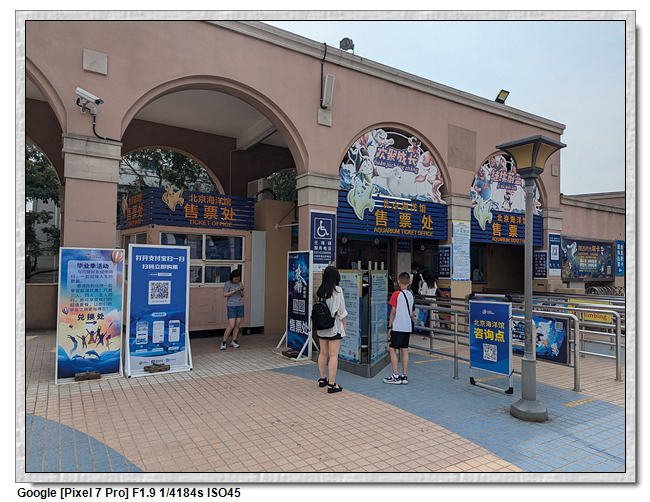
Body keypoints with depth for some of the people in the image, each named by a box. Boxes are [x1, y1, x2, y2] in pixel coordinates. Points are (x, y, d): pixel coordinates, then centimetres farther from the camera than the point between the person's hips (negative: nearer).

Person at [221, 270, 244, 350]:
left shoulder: (240, 284, 12)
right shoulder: (227, 284, -1)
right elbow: (225, 295, -5)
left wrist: (242, 292, -4)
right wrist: (234, 291, -13)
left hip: (240, 305, 5)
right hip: (231, 306, -5)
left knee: (237, 325, 5)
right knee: (231, 326, -11)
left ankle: (233, 341, 16)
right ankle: (223, 342, 3)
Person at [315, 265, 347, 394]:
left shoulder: (320, 291, 2)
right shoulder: (337, 290, -12)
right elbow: (341, 310, -9)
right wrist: (344, 325, 3)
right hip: (334, 325, -6)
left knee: (323, 353, 17)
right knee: (334, 355, -2)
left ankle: (322, 379, 30)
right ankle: (331, 384, 0)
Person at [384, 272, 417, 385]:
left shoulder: (396, 294, -9)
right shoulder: (411, 295, 8)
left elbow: (393, 312, -10)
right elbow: (413, 313, 13)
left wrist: (390, 326, -4)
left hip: (397, 327, -6)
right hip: (407, 327, 6)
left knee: (392, 349, 1)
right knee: (405, 350, 10)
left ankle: (395, 376, 1)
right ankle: (404, 376, 13)